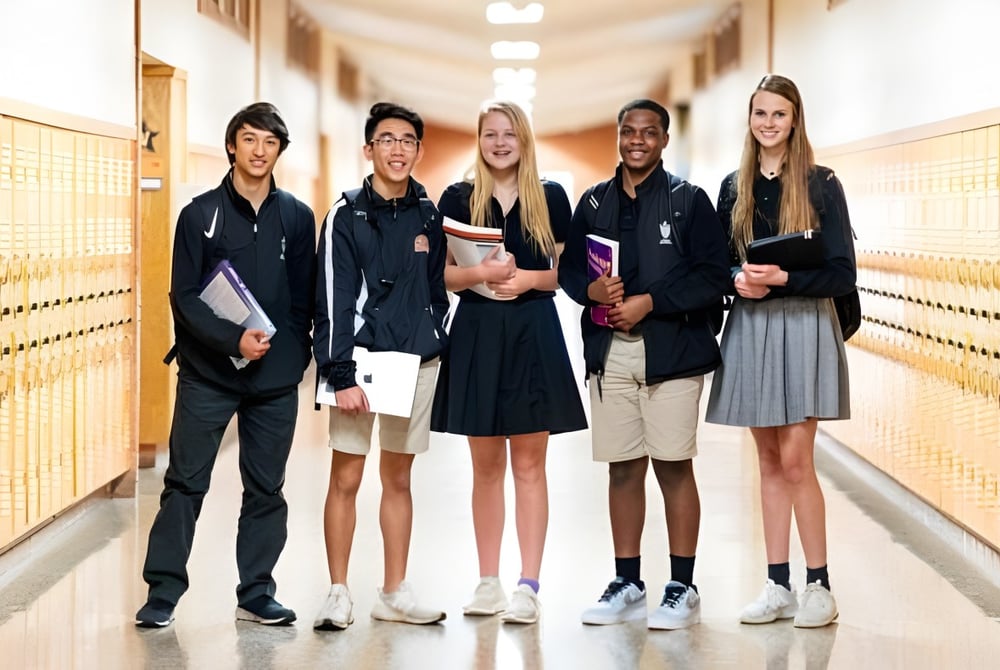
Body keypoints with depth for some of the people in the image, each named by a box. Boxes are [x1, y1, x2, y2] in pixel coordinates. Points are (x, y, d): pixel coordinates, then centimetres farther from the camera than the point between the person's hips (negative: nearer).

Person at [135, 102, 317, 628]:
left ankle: (257, 594, 16)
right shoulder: (201, 213, 0)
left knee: (266, 489, 8)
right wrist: (232, 339, -17)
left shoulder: (296, 217, 7)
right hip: (207, 372, -2)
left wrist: (291, 353, -2)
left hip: (276, 376, 2)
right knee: (185, 484, -1)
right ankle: (163, 592, 7)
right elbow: (184, 296, -5)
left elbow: (304, 297, 10)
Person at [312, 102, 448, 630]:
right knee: (346, 478, -2)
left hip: (417, 362, 4)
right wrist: (341, 376, -15)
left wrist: (435, 342, 9)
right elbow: (333, 302, -9)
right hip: (362, 358, -4)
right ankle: (338, 595, 7)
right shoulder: (347, 215, -5)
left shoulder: (428, 216, 8)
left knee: (398, 478, 11)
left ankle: (395, 594, 17)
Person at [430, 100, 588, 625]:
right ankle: (488, 582, 13)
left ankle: (528, 586, -1)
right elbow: (440, 274, 3)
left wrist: (529, 278, -12)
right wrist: (479, 273, -15)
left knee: (528, 464, -1)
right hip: (476, 334, 1)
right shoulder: (457, 199, 5)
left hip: (533, 334, -1)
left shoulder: (550, 197, 5)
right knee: (486, 465, 7)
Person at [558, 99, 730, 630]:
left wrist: (649, 302, -14)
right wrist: (592, 290, -9)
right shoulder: (594, 202, 14)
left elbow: (712, 276, -6)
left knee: (673, 465, -3)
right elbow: (569, 268, 14)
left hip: (672, 350, -4)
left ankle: (682, 588, 6)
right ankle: (627, 585, 17)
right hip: (610, 351, 4)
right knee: (622, 468, 7)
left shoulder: (689, 200, 2)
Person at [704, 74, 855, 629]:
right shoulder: (734, 188, 9)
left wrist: (782, 278, -20)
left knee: (794, 460, -8)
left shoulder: (821, 186, -3)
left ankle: (819, 586, 3)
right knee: (769, 460, 8)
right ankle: (778, 587, 13)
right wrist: (739, 278, -10)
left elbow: (841, 273, -7)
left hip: (803, 326, -4)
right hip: (749, 327, 4)